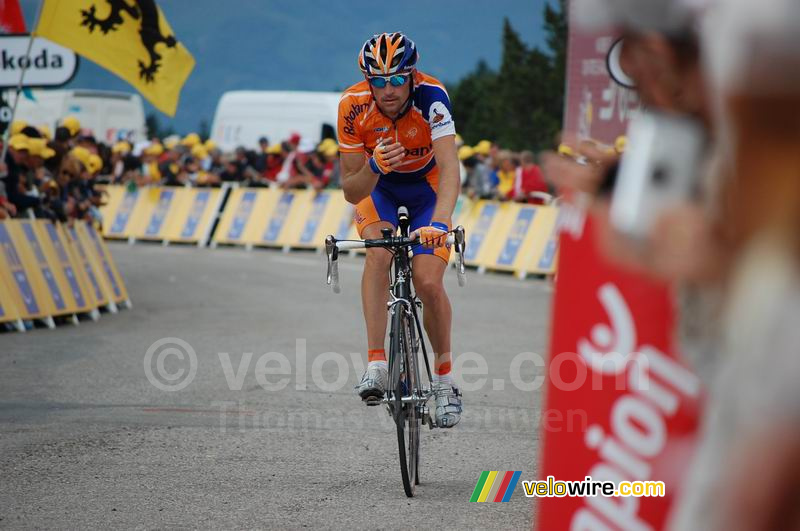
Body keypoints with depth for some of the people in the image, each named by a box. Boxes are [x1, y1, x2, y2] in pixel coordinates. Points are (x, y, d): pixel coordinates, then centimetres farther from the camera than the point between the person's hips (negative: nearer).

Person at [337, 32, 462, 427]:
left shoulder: (430, 96, -34)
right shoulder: (353, 106, -28)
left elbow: (450, 168, -45)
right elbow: (350, 191, -22)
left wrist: (439, 223, -61)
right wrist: (373, 166, -44)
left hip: (427, 186, -1)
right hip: (378, 187, 1)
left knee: (428, 283, -15)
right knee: (379, 251, -30)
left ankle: (444, 377, 8)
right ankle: (376, 366, -30)